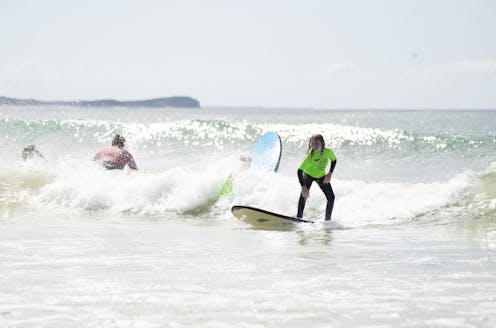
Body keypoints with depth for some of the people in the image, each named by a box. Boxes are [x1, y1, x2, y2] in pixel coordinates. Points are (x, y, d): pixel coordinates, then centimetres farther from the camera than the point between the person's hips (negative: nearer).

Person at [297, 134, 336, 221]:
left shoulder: (328, 152, -25)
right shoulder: (310, 156, -34)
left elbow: (334, 160, -1)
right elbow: (299, 171, -35)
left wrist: (330, 173, -12)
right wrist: (303, 187, -44)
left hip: (321, 176, 3)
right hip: (308, 174, -3)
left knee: (331, 198, -5)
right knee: (304, 194, -27)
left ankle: (328, 219, 12)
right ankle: (299, 217, -23)